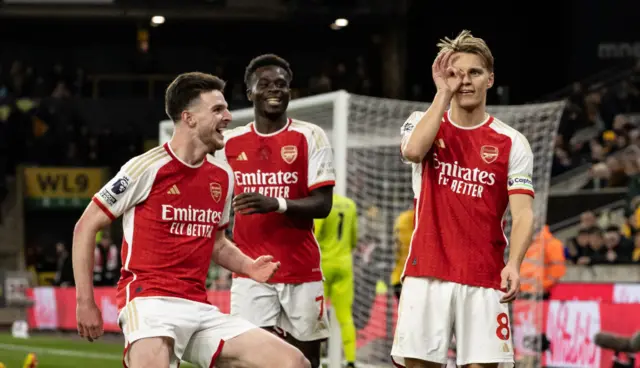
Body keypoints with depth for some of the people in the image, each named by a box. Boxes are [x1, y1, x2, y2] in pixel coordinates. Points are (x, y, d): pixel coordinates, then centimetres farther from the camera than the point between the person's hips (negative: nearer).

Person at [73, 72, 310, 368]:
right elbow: (85, 227, 0)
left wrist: (248, 266, 8)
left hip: (200, 309, 7)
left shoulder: (223, 177, 14)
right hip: (150, 302, -6)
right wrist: (85, 303, -4)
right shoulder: (147, 168, -5)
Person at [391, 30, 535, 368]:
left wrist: (513, 264, -20)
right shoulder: (423, 124, 7)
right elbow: (413, 151, -18)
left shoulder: (511, 143, 4)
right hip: (426, 273, 1)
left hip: (484, 278, -1)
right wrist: (443, 94, -11)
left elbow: (522, 213, -3)